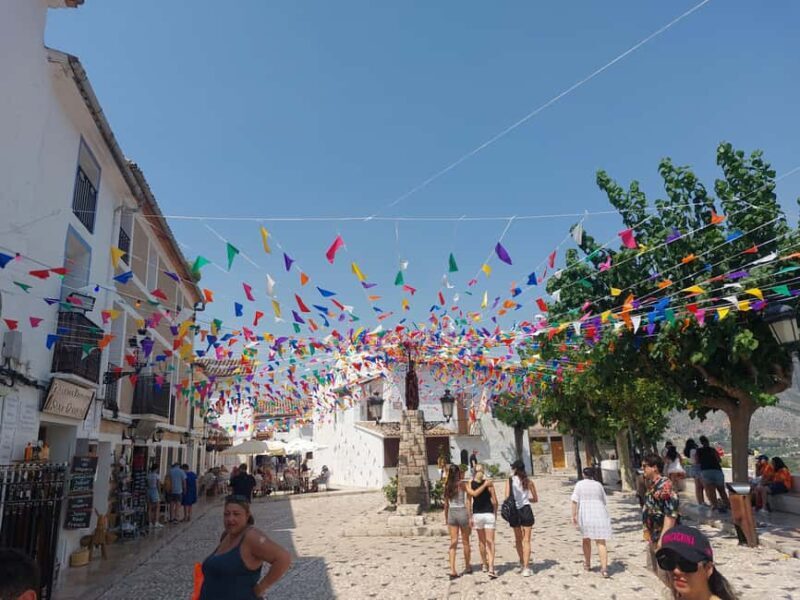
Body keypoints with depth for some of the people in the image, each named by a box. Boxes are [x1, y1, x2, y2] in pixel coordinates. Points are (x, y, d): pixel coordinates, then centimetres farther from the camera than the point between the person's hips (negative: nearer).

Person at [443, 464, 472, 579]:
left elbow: (446, 504, 9)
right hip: (462, 512, -3)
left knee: (453, 542, 4)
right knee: (465, 542, 12)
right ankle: (468, 567, 26)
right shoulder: (462, 484, -8)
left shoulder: (447, 486, 4)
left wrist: (446, 519, 17)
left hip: (451, 513, 3)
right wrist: (470, 517, -2)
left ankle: (452, 570, -4)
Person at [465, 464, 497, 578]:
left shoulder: (470, 484, -3)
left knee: (481, 541, 18)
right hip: (489, 513, -2)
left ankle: (484, 565, 32)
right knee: (490, 541, -1)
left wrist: (470, 516, 0)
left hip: (477, 514, 2)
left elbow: (469, 501, -6)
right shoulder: (488, 482, -7)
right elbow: (494, 501, -4)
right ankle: (491, 568, -12)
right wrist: (495, 513, 10)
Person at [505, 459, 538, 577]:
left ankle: (522, 564, 33)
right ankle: (525, 568, -1)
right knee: (526, 540, 4)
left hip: (514, 511, 0)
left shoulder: (510, 481, -5)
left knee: (518, 539, 19)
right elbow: (535, 499, 6)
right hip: (526, 510, 0)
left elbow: (507, 498, -12)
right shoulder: (528, 482, 0)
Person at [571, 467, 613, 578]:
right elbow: (604, 501, 16)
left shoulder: (580, 484, 2)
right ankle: (604, 568, -10)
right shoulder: (599, 485, 8)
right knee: (601, 542, 2)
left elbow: (575, 501, -7)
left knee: (586, 539, 18)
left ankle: (587, 564, 31)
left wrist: (574, 515, -4)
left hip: (585, 515, -1)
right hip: (600, 515, 1)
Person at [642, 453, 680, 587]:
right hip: (653, 536, 10)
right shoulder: (652, 484, 8)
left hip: (663, 538, -10)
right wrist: (648, 531, 19)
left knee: (664, 573, -2)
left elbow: (671, 514, -26)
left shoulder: (665, 485, -21)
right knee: (654, 567, 22)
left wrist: (662, 538, -28)